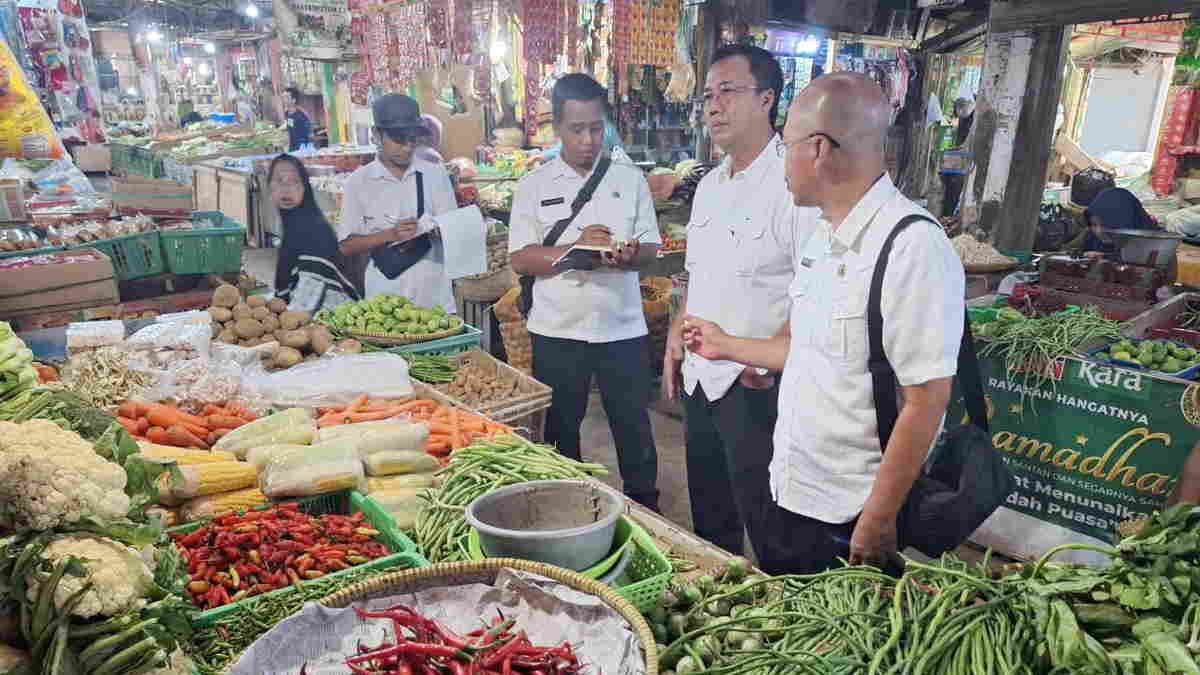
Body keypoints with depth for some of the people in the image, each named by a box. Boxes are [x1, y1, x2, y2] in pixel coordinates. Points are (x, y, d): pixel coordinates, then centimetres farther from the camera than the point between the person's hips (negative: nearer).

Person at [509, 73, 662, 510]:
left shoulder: (630, 179, 6)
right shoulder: (534, 186, 2)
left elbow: (651, 248, 6)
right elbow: (520, 259, -4)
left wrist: (629, 255, -17)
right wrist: (576, 247, -19)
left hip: (622, 327, 1)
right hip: (557, 331, 0)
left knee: (634, 429, 10)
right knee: (560, 429, 12)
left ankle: (644, 508, 29)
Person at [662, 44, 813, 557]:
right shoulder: (710, 186, 11)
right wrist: (676, 340, 14)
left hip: (756, 385, -8)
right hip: (700, 377, 8)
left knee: (764, 521, 5)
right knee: (708, 512, 22)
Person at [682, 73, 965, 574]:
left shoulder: (914, 247, -22)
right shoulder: (821, 238, 7)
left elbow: (927, 399, -22)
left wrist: (877, 520, -19)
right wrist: (729, 347, 23)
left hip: (850, 519, -8)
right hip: (789, 494, 8)